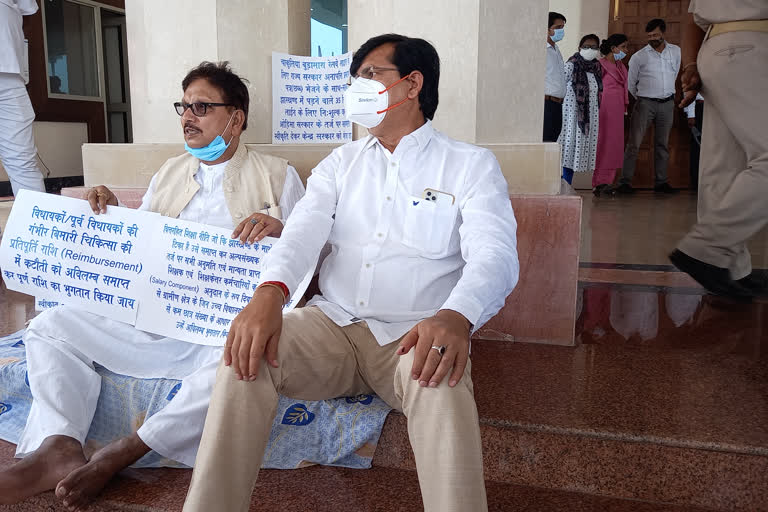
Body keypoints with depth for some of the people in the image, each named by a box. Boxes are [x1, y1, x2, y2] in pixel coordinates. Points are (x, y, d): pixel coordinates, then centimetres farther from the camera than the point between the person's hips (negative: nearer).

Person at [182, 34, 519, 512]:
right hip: (332, 324, 4)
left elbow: (494, 253, -13)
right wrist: (270, 293, -25)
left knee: (443, 382, -36)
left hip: (413, 336, -3)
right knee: (248, 352, -23)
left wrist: (456, 316, -37)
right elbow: (305, 230, -1)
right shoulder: (342, 162, 16)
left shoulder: (470, 165, 3)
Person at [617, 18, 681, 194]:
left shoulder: (675, 51, 9)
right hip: (645, 103, -4)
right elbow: (630, 83, 7)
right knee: (634, 143, -10)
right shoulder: (639, 56, -2)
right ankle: (625, 182, -9)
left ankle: (661, 182, 13)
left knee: (663, 144, 7)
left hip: (667, 104, 4)